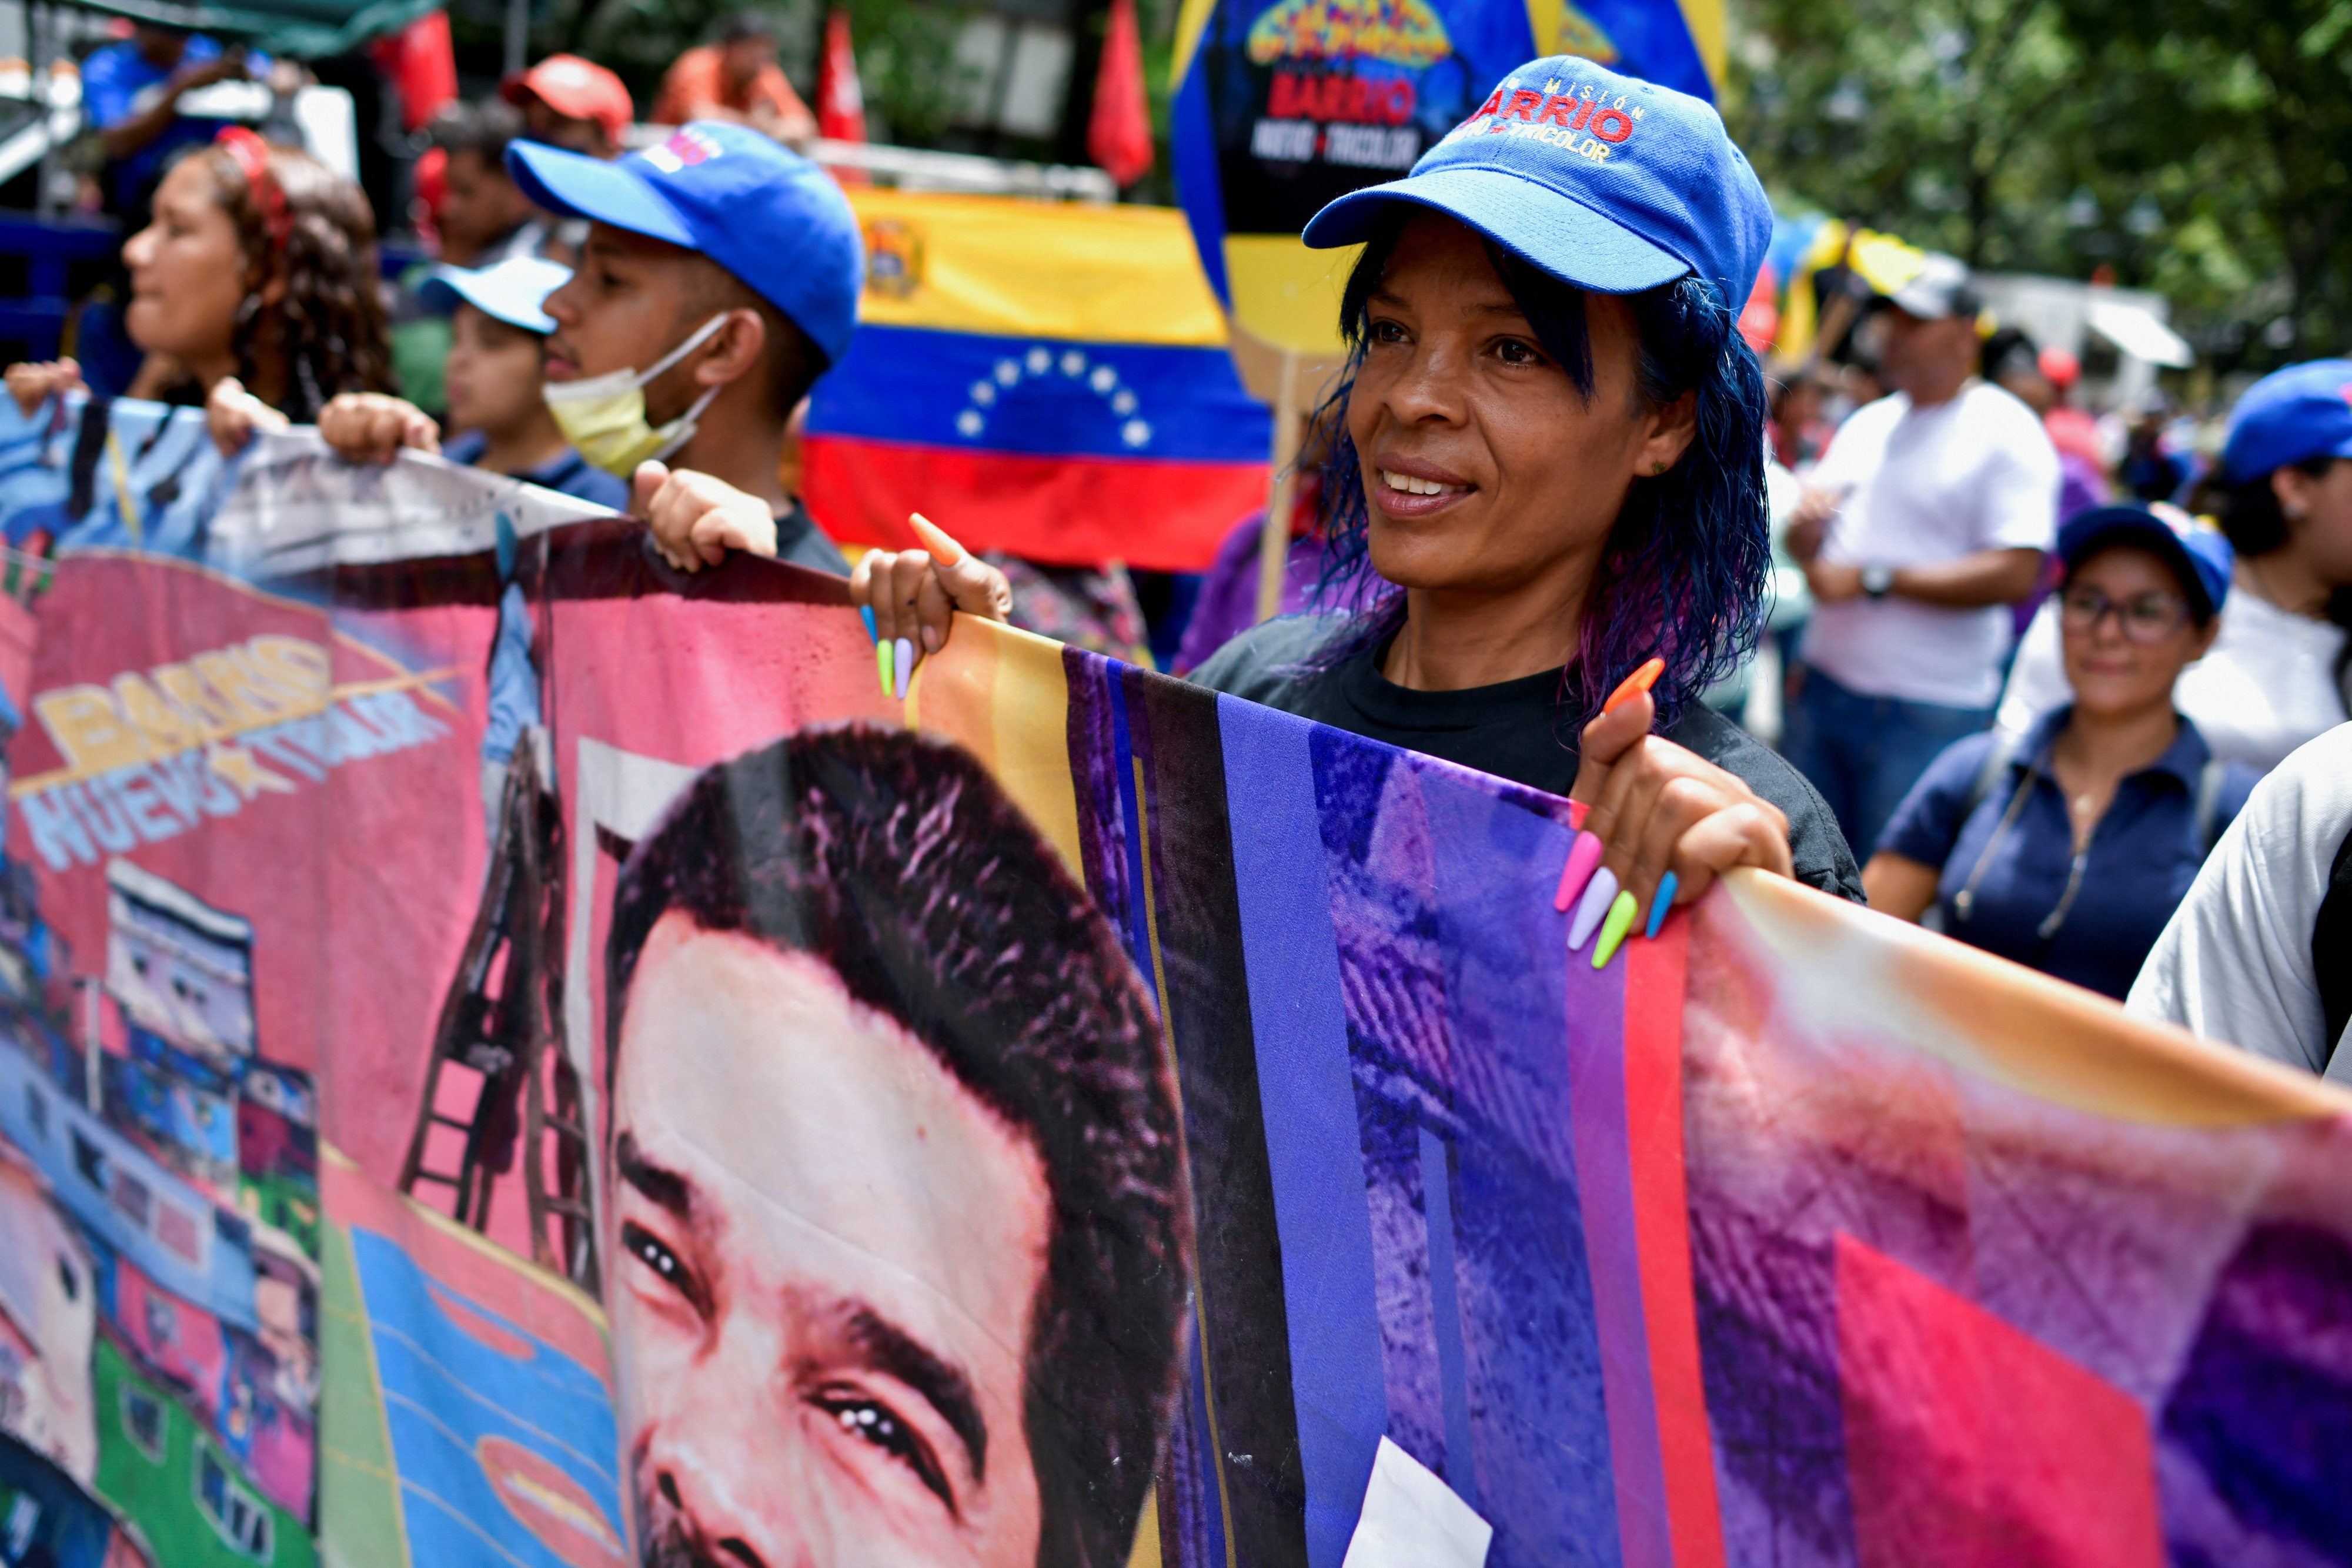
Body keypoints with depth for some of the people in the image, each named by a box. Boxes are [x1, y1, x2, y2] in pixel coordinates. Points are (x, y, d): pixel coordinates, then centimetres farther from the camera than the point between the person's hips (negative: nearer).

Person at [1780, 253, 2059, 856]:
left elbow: (2015, 574, -18)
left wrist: (1872, 580, -17)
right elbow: (1804, 544, 20)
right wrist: (1803, 531, -7)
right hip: (1822, 689, 6)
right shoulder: (1866, 426, 16)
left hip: (1926, 714, -6)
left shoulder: (2007, 433, -6)